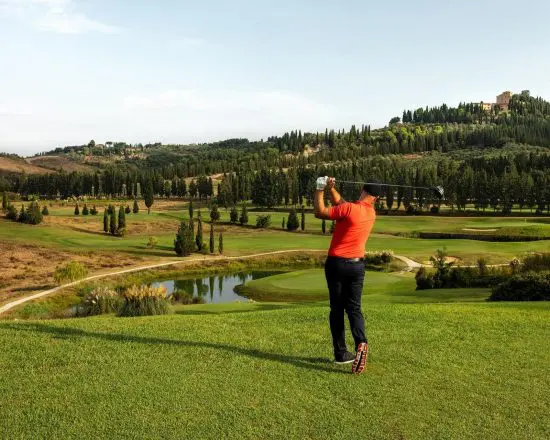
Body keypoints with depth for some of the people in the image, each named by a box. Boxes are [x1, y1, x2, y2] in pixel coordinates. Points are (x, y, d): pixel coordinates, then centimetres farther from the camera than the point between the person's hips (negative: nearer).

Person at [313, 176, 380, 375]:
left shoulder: (349, 208, -17)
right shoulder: (371, 213, 5)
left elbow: (320, 212, -12)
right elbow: (340, 204, 15)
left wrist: (320, 190, -5)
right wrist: (331, 189, 10)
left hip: (337, 263, -4)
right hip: (357, 264, 4)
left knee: (337, 308, 7)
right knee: (354, 308, 7)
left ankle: (341, 353, 11)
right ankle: (361, 343, -18)